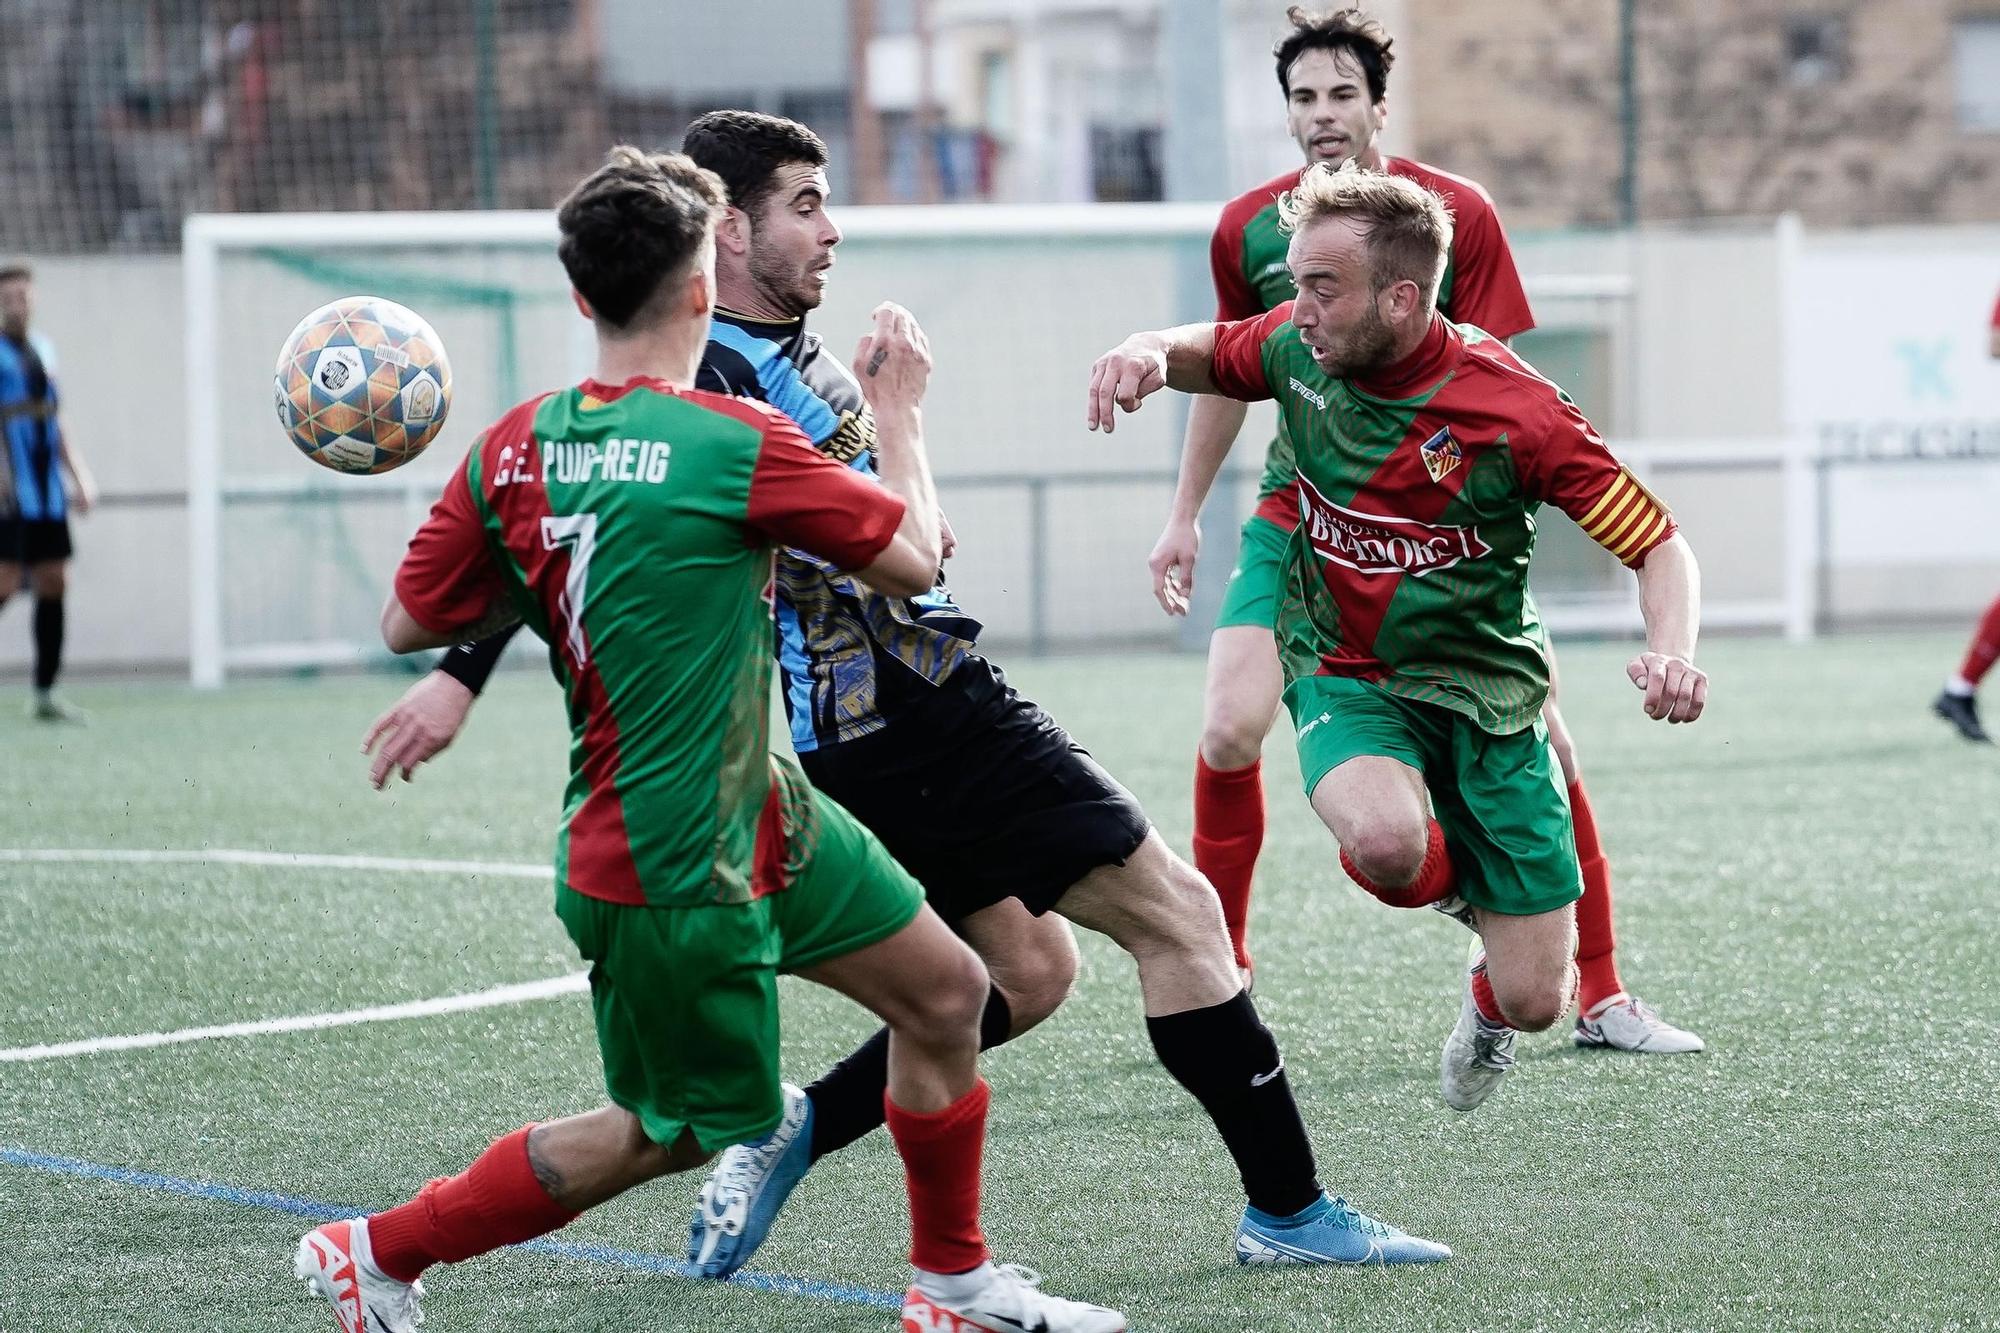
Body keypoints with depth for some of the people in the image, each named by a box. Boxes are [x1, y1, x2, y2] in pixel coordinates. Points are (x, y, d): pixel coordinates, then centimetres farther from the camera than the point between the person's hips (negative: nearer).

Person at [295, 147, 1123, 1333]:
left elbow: (410, 622, 2)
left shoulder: (517, 449, -4)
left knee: (948, 993, 14)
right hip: (678, 873, -8)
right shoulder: (736, 445, -23)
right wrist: (900, 412, 4)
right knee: (679, 1129, 9)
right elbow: (914, 558, -12)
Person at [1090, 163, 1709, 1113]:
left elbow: (1659, 545, -14)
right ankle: (1451, 885, 5)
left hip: (1485, 691, -1)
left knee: (1535, 998, -3)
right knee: (1387, 843, -36)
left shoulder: (1514, 409, -21)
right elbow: (1208, 354, 15)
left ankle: (1486, 997, 39)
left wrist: (1673, 654, -34)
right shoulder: (1297, 350, -9)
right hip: (1343, 677, 1)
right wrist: (1146, 352, -10)